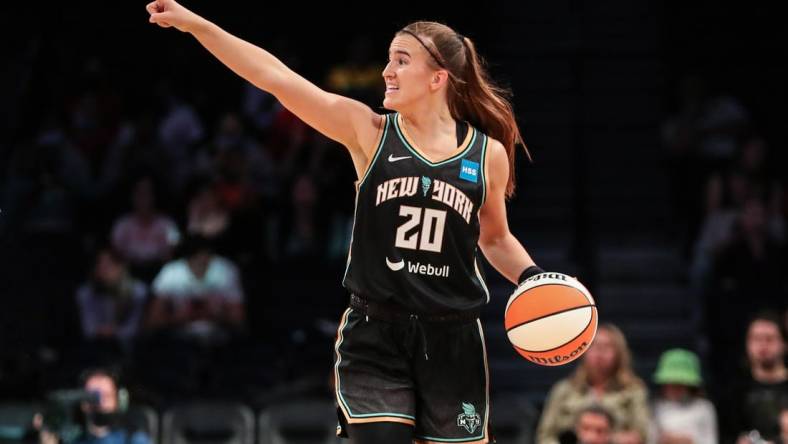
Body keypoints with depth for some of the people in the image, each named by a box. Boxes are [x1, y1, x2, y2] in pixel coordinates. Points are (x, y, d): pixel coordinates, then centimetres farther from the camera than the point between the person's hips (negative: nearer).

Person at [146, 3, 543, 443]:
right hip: (375, 338, -1)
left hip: (452, 341, 1)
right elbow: (276, 77, -6)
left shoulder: (488, 154, 3)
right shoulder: (370, 133, -1)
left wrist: (533, 279, 0)